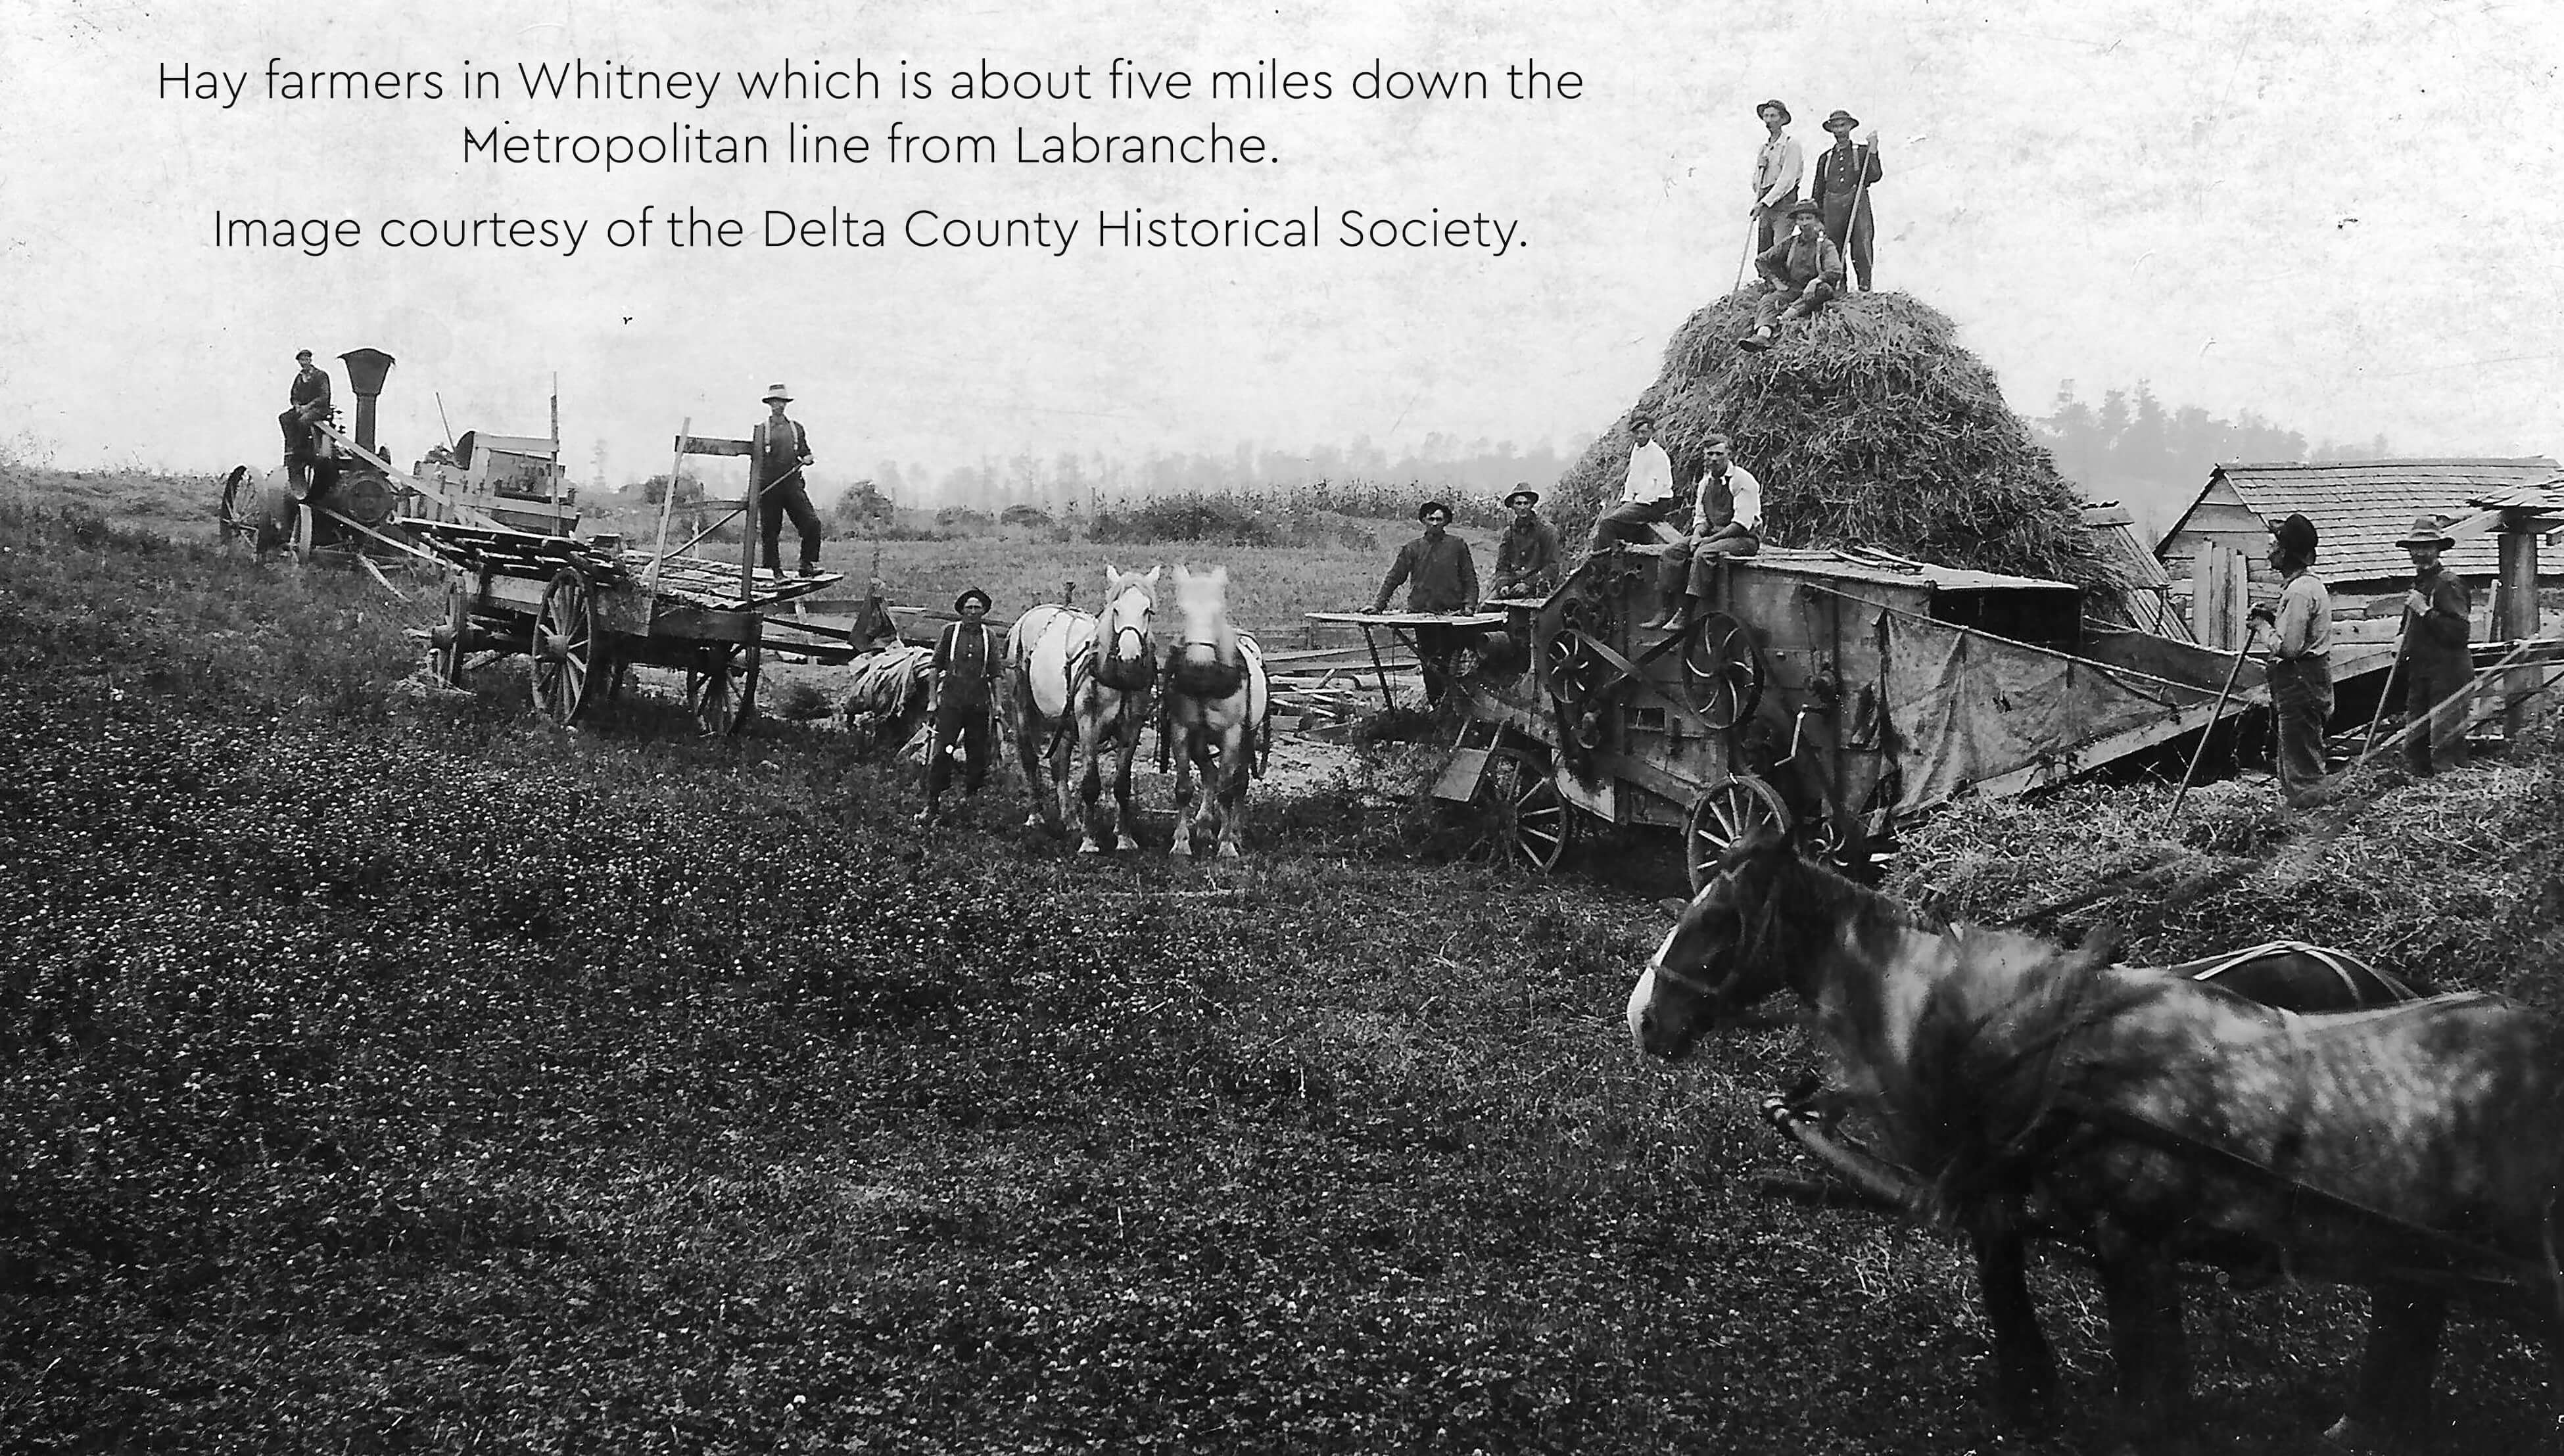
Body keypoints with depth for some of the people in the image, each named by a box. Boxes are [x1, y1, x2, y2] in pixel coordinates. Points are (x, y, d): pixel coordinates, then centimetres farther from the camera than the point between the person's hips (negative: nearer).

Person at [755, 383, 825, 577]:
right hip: (769, 487, -2)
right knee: (770, 532, 1)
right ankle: (773, 571, 10)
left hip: (793, 484, 2)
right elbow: (756, 461, 5)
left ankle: (807, 565, -5)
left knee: (812, 524, -12)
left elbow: (805, 453, 22)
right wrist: (755, 488, -1)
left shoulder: (796, 428, 14)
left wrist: (807, 459, -2)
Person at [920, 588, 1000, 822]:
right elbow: (936, 667, 5)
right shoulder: (949, 631, 3)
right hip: (951, 701, -3)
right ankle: (930, 806, -8)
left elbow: (995, 675, 14)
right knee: (941, 753, -9)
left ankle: (970, 798, 21)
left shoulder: (989, 637, 9)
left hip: (979, 704, 3)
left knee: (977, 755, 6)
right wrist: (932, 700, 0)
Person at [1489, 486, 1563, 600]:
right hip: (1513, 584, 3)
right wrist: (1503, 585, -8)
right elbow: (1502, 566, 14)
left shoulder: (1547, 530, 1)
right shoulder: (1508, 533, 14)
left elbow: (1552, 568, -3)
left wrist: (1528, 584, -14)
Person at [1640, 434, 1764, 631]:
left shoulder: (1743, 480, -13)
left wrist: (1711, 539, -22)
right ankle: (1668, 611, -14)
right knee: (1672, 552, -11)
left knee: (1704, 554, -34)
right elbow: (1701, 517, 15)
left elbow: (1741, 524, -19)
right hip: (1712, 534, 8)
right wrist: (1698, 535, -8)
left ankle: (1686, 613, -34)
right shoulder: (1706, 482, 11)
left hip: (1744, 537, -8)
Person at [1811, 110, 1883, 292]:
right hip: (1833, 208, 3)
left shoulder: (1862, 152, 12)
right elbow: (1819, 191, 21)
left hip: (1857, 205, -3)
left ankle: (1865, 288, -13)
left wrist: (1873, 152, -8)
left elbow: (1874, 176, -2)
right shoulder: (1825, 157, 19)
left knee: (1861, 248, -13)